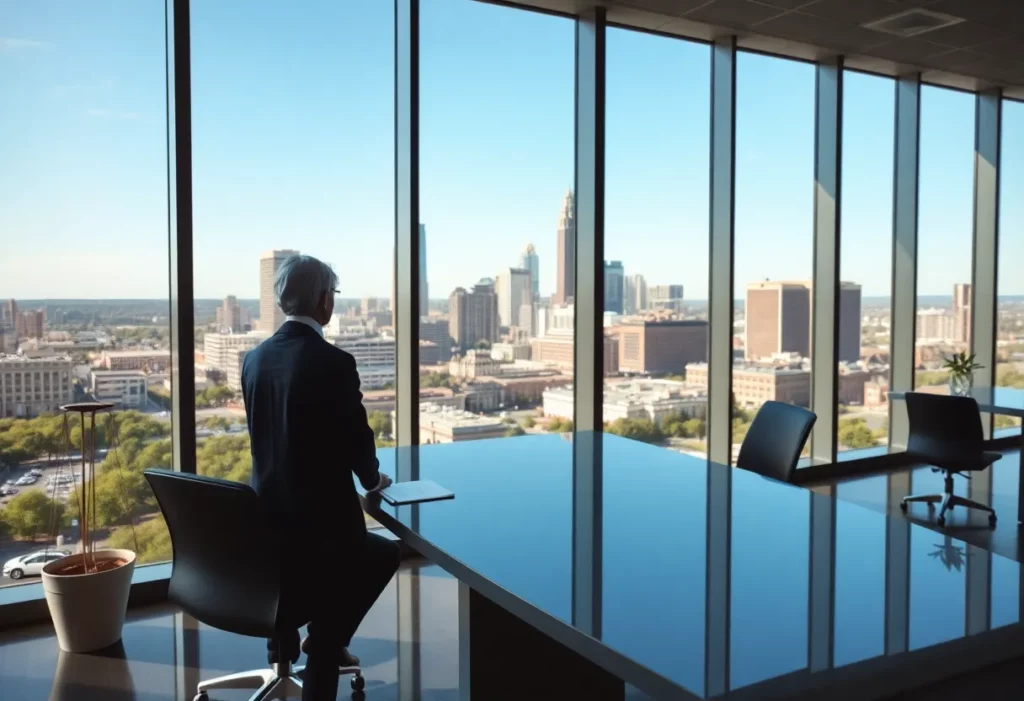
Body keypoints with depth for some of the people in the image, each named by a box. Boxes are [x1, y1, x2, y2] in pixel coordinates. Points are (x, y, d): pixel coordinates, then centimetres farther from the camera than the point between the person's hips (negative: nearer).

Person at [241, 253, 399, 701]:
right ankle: (325, 639, 25)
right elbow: (356, 439, -12)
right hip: (319, 518, -7)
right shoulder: (333, 362, -19)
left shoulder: (254, 358, 2)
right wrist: (372, 478, 11)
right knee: (386, 553, 24)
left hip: (267, 519, 7)